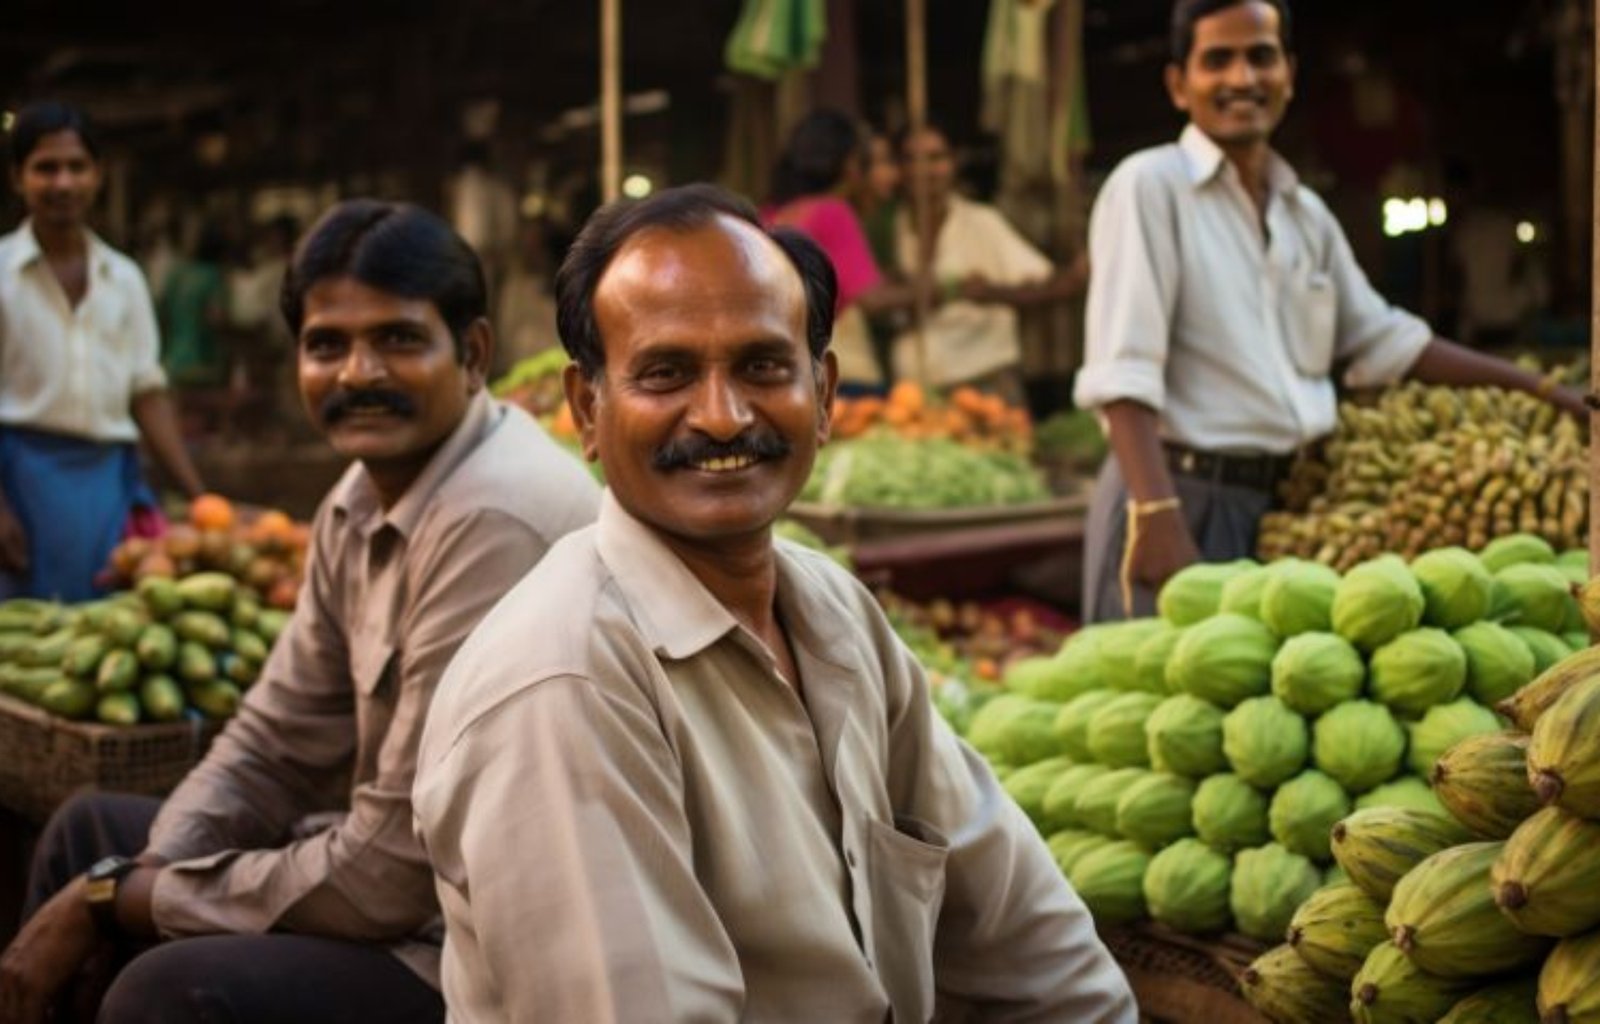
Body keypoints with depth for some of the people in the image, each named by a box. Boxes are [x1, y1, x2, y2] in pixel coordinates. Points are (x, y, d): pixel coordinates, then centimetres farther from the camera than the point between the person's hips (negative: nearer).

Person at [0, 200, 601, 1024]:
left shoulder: (493, 523, -27)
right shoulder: (360, 499, 5)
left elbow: (390, 875, -26)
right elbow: (274, 743, 9)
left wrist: (118, 898, -13)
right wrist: (115, 886, -8)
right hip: (401, 881, 10)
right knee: (89, 833, 18)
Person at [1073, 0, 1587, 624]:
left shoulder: (1307, 214, 15)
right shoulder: (1149, 186, -7)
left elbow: (1380, 339, 25)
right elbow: (1123, 373, -17)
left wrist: (1534, 387, 23)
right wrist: (1157, 517, -28)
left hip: (1286, 501, 7)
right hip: (1182, 495, -7)